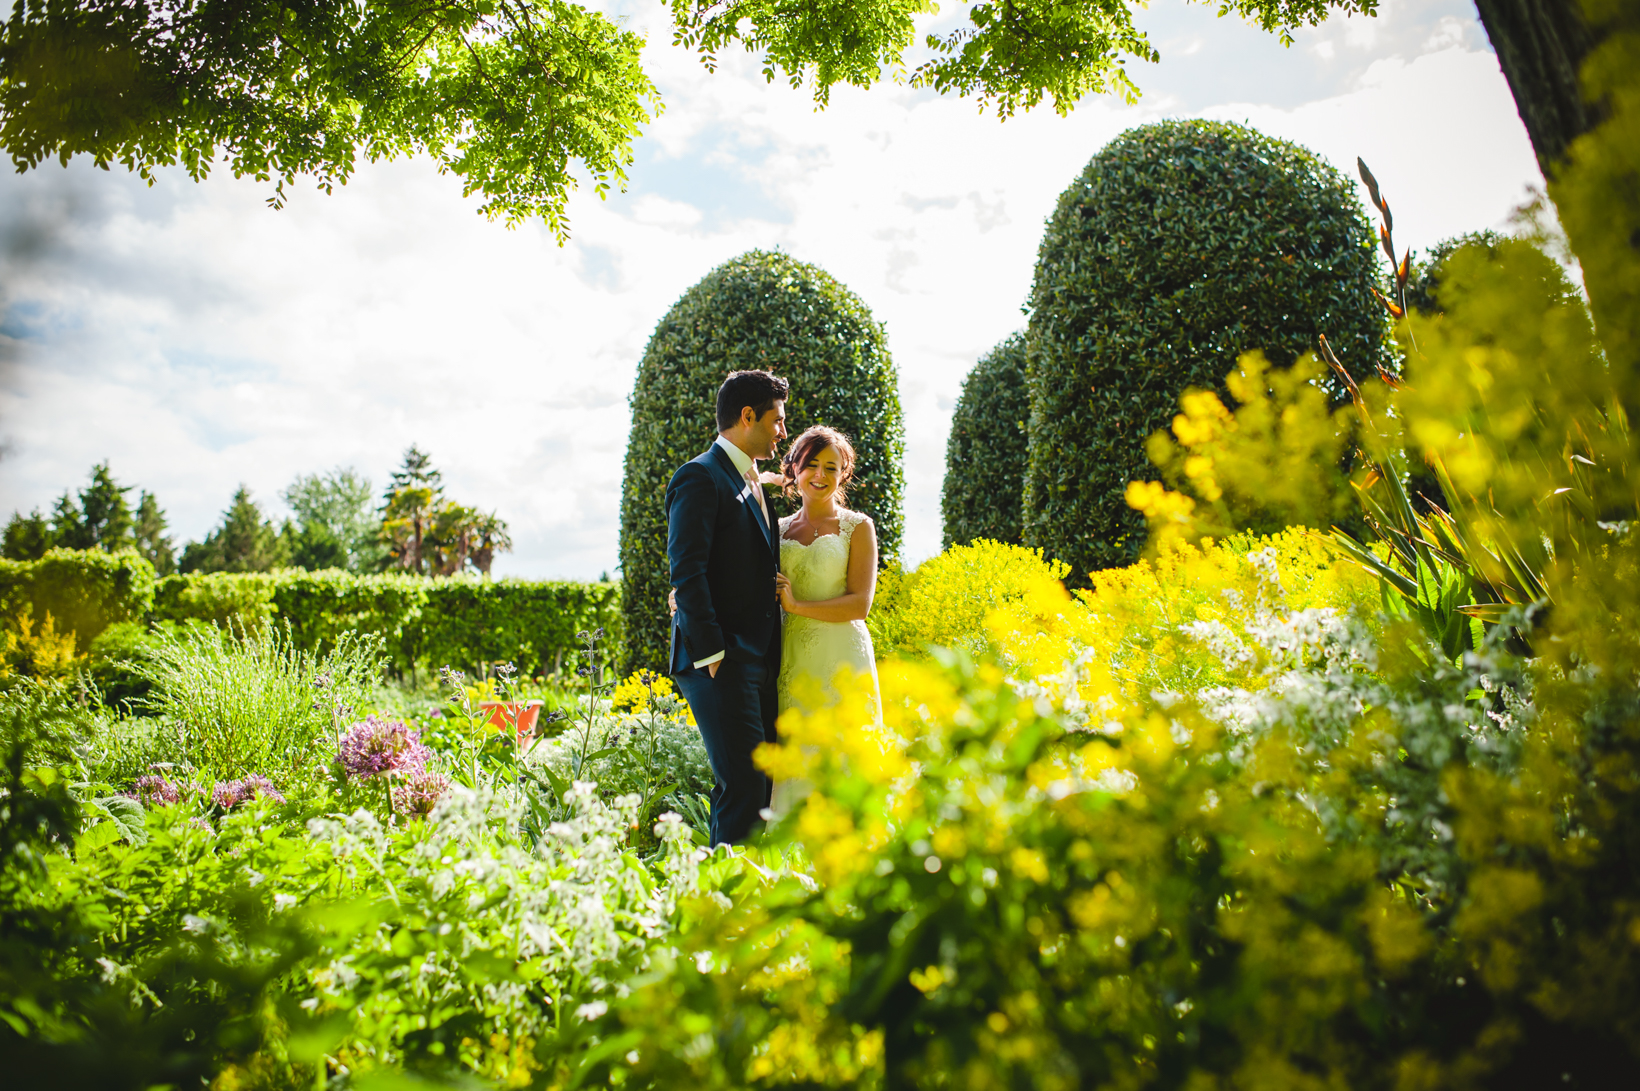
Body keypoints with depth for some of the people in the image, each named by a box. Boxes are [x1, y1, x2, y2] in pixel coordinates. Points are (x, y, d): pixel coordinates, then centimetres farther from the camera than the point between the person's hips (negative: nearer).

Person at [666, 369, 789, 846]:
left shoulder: (753, 482, 21)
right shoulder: (700, 476, -8)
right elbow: (686, 573, -15)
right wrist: (711, 654, -18)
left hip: (758, 661, 9)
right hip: (722, 662, -9)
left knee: (762, 782, 10)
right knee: (743, 783, -10)